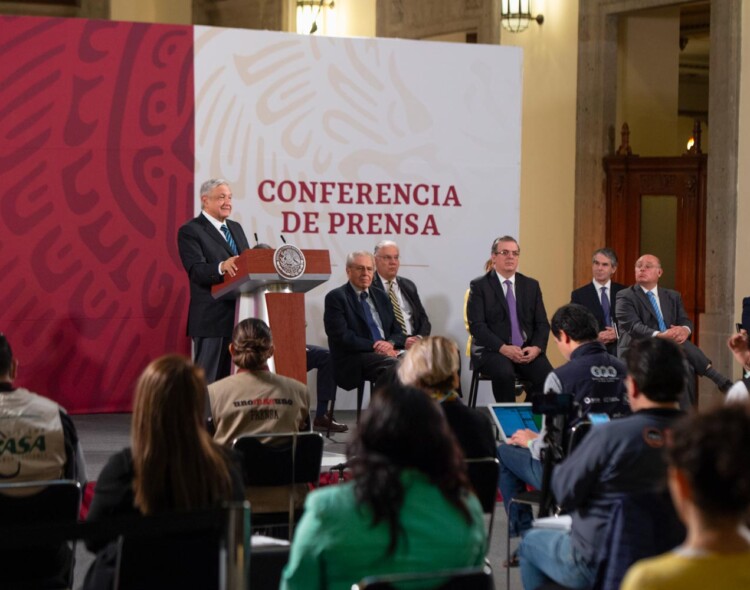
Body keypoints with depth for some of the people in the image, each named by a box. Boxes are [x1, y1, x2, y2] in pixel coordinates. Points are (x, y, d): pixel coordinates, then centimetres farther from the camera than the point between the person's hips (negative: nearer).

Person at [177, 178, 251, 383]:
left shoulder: (236, 228, 18)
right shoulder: (190, 231, -7)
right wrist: (222, 267, -38)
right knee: (207, 380, -4)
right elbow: (196, 271, -19)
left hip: (238, 317, 7)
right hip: (211, 319, -7)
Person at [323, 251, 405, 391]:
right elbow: (342, 336, -9)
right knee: (393, 365, -36)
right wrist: (374, 346, -15)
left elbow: (397, 331, 19)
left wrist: (391, 343, -5)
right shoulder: (336, 297, 2)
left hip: (386, 352, 6)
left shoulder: (381, 296, 22)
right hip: (355, 359, -6)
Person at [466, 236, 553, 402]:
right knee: (504, 373, -35)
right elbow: (477, 325, -7)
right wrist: (503, 348, -20)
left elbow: (542, 324, 11)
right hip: (492, 350, -3)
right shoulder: (479, 286, 2)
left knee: (547, 375, -26)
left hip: (528, 350, 3)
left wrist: (536, 348, -10)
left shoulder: (531, 285, 15)